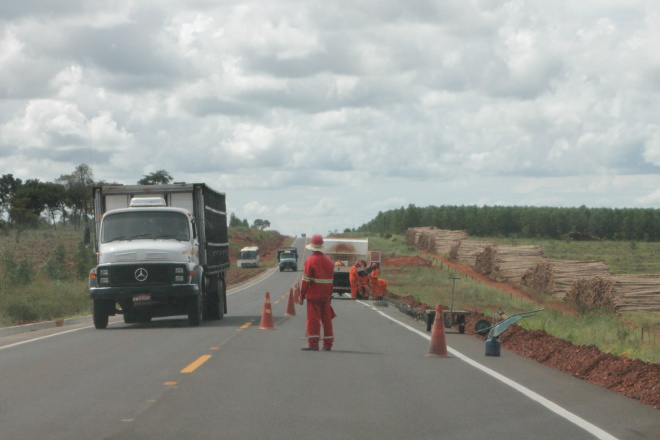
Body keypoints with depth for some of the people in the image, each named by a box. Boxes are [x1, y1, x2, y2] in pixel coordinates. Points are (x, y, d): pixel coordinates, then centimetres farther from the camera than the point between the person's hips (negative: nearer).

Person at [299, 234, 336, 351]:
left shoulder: (310, 261, -9)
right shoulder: (329, 261, 9)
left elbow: (306, 280, -11)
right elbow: (332, 280, 12)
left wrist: (302, 296, -5)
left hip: (313, 295, -6)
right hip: (326, 296, 6)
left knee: (313, 319, -4)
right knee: (326, 319, 10)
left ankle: (313, 344, -6)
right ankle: (328, 344, 13)